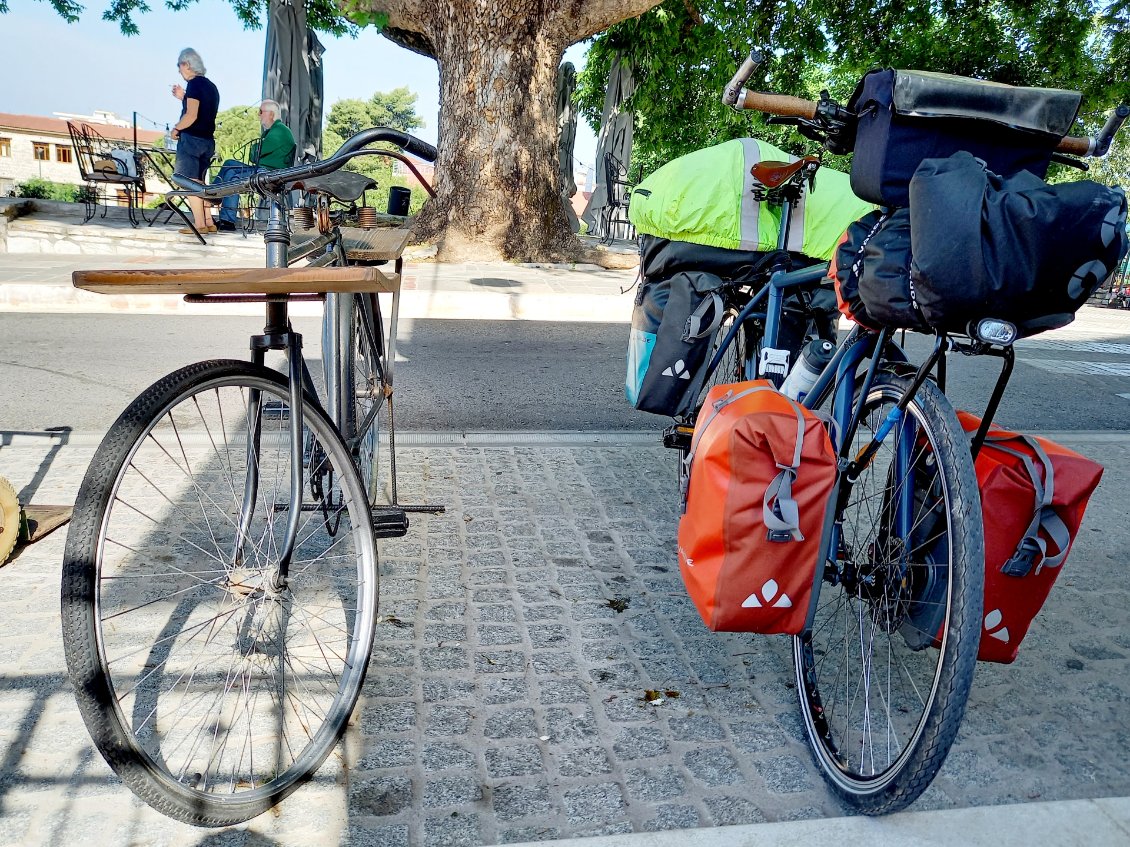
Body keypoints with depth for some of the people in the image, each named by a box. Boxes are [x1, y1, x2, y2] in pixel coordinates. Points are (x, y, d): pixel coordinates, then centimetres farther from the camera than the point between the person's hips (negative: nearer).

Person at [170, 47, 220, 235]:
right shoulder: (211, 86, 16)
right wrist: (183, 97, 19)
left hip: (191, 138, -9)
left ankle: (200, 224, -9)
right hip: (208, 140, 9)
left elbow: (191, 116, -18)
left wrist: (176, 129, -6)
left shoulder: (194, 84, -10)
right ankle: (209, 222, 12)